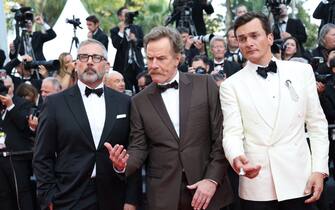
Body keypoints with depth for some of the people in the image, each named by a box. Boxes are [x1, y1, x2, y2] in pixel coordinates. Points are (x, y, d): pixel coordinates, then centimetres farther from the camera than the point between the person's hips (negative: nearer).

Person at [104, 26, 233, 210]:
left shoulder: (205, 85, 0)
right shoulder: (140, 101, 5)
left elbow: (220, 136, -2)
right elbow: (139, 147, 5)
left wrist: (212, 179, -10)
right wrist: (123, 164, -16)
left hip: (208, 191, -1)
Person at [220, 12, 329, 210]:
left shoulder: (302, 71, 4)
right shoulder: (231, 85, 1)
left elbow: (317, 124, 6)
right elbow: (232, 133, -7)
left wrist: (319, 169, -2)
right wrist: (237, 158, -28)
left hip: (299, 181, 1)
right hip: (256, 187, -1)